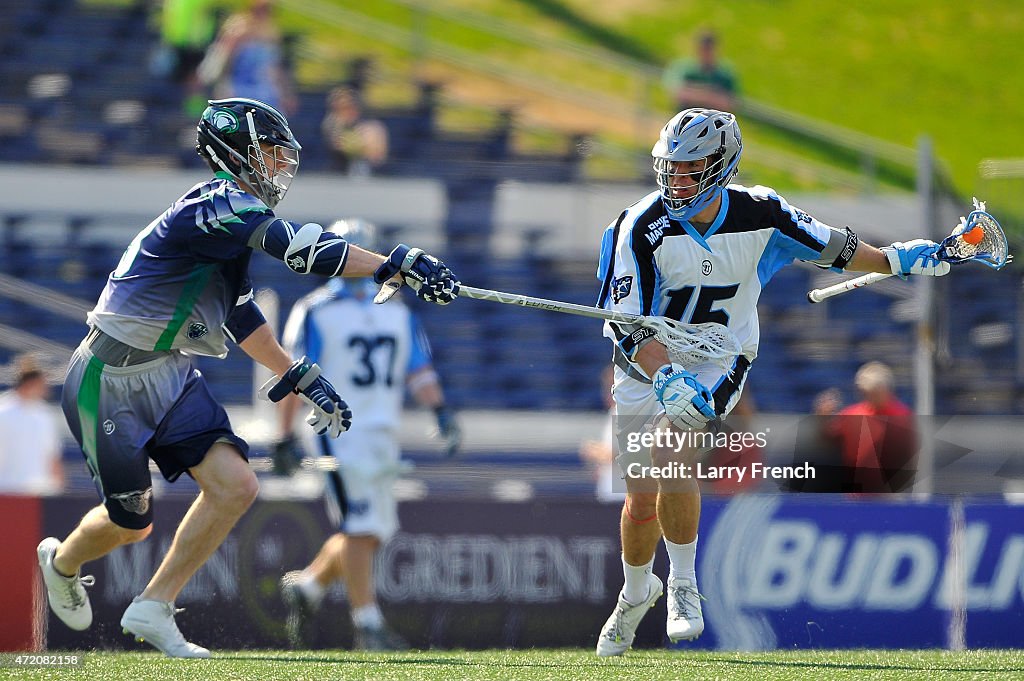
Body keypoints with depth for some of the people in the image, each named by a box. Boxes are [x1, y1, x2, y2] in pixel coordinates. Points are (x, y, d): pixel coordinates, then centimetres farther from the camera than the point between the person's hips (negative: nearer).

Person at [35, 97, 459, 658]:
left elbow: (237, 312, 21)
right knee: (130, 522, 5)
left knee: (234, 486, -9)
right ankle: (61, 563, 38)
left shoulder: (233, 217, 9)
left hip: (170, 379, 9)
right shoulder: (216, 206, -22)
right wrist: (399, 266, -38)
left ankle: (152, 610, 1)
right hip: (111, 381, -9)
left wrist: (300, 378, 18)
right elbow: (301, 248, -34)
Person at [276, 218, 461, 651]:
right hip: (340, 433, -6)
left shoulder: (396, 311, 15)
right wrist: (285, 439, -9)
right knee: (360, 528, -11)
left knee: (375, 531, 4)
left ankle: (307, 586, 24)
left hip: (384, 436, 6)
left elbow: (418, 371, 14)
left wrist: (440, 411, -2)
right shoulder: (316, 312, -3)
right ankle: (367, 625, -9)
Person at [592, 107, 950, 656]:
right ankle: (636, 592, 36)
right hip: (646, 366, 1)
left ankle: (684, 583, -16)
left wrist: (895, 259, 8)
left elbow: (825, 243, 9)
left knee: (671, 446, -29)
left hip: (719, 364, -1)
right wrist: (666, 380, -36)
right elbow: (629, 324, -22)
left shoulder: (758, 214, -11)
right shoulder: (641, 228, -19)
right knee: (641, 501, 5)